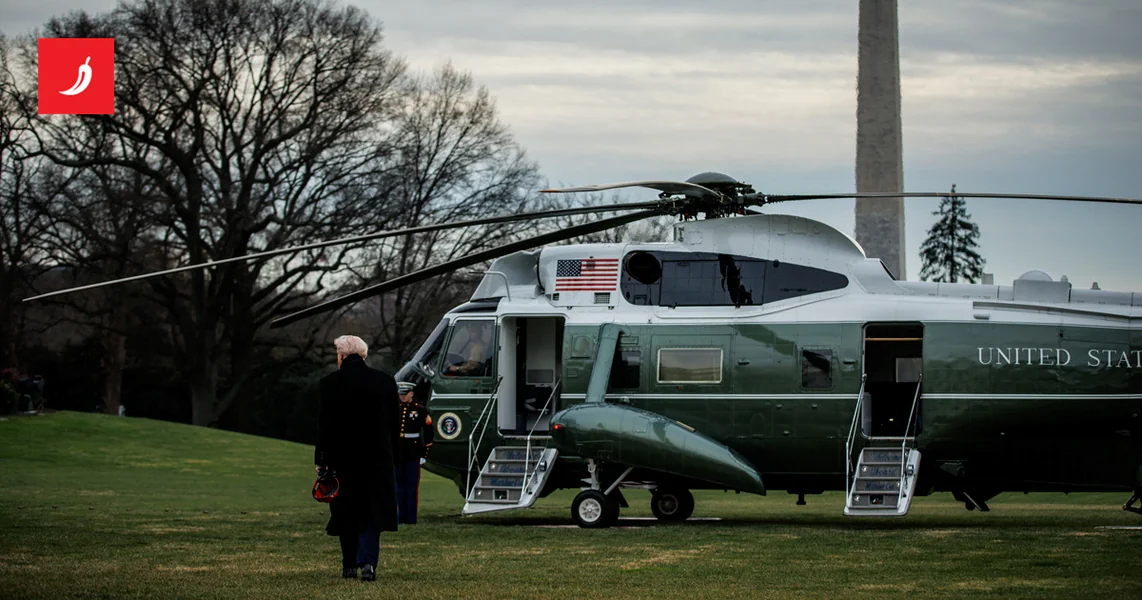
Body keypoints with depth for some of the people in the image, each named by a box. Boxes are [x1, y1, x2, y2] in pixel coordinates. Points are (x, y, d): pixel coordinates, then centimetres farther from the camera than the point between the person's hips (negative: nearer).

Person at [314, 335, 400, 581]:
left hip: (342, 457, -1)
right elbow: (395, 422, 6)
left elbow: (325, 423, -7)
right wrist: (391, 453, 15)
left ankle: (349, 566, 12)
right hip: (377, 457, 2)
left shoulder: (331, 383, -7)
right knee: (372, 511, 4)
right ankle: (368, 562, -12)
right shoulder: (386, 381, 2)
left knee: (346, 512, 9)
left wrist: (320, 459, -2)